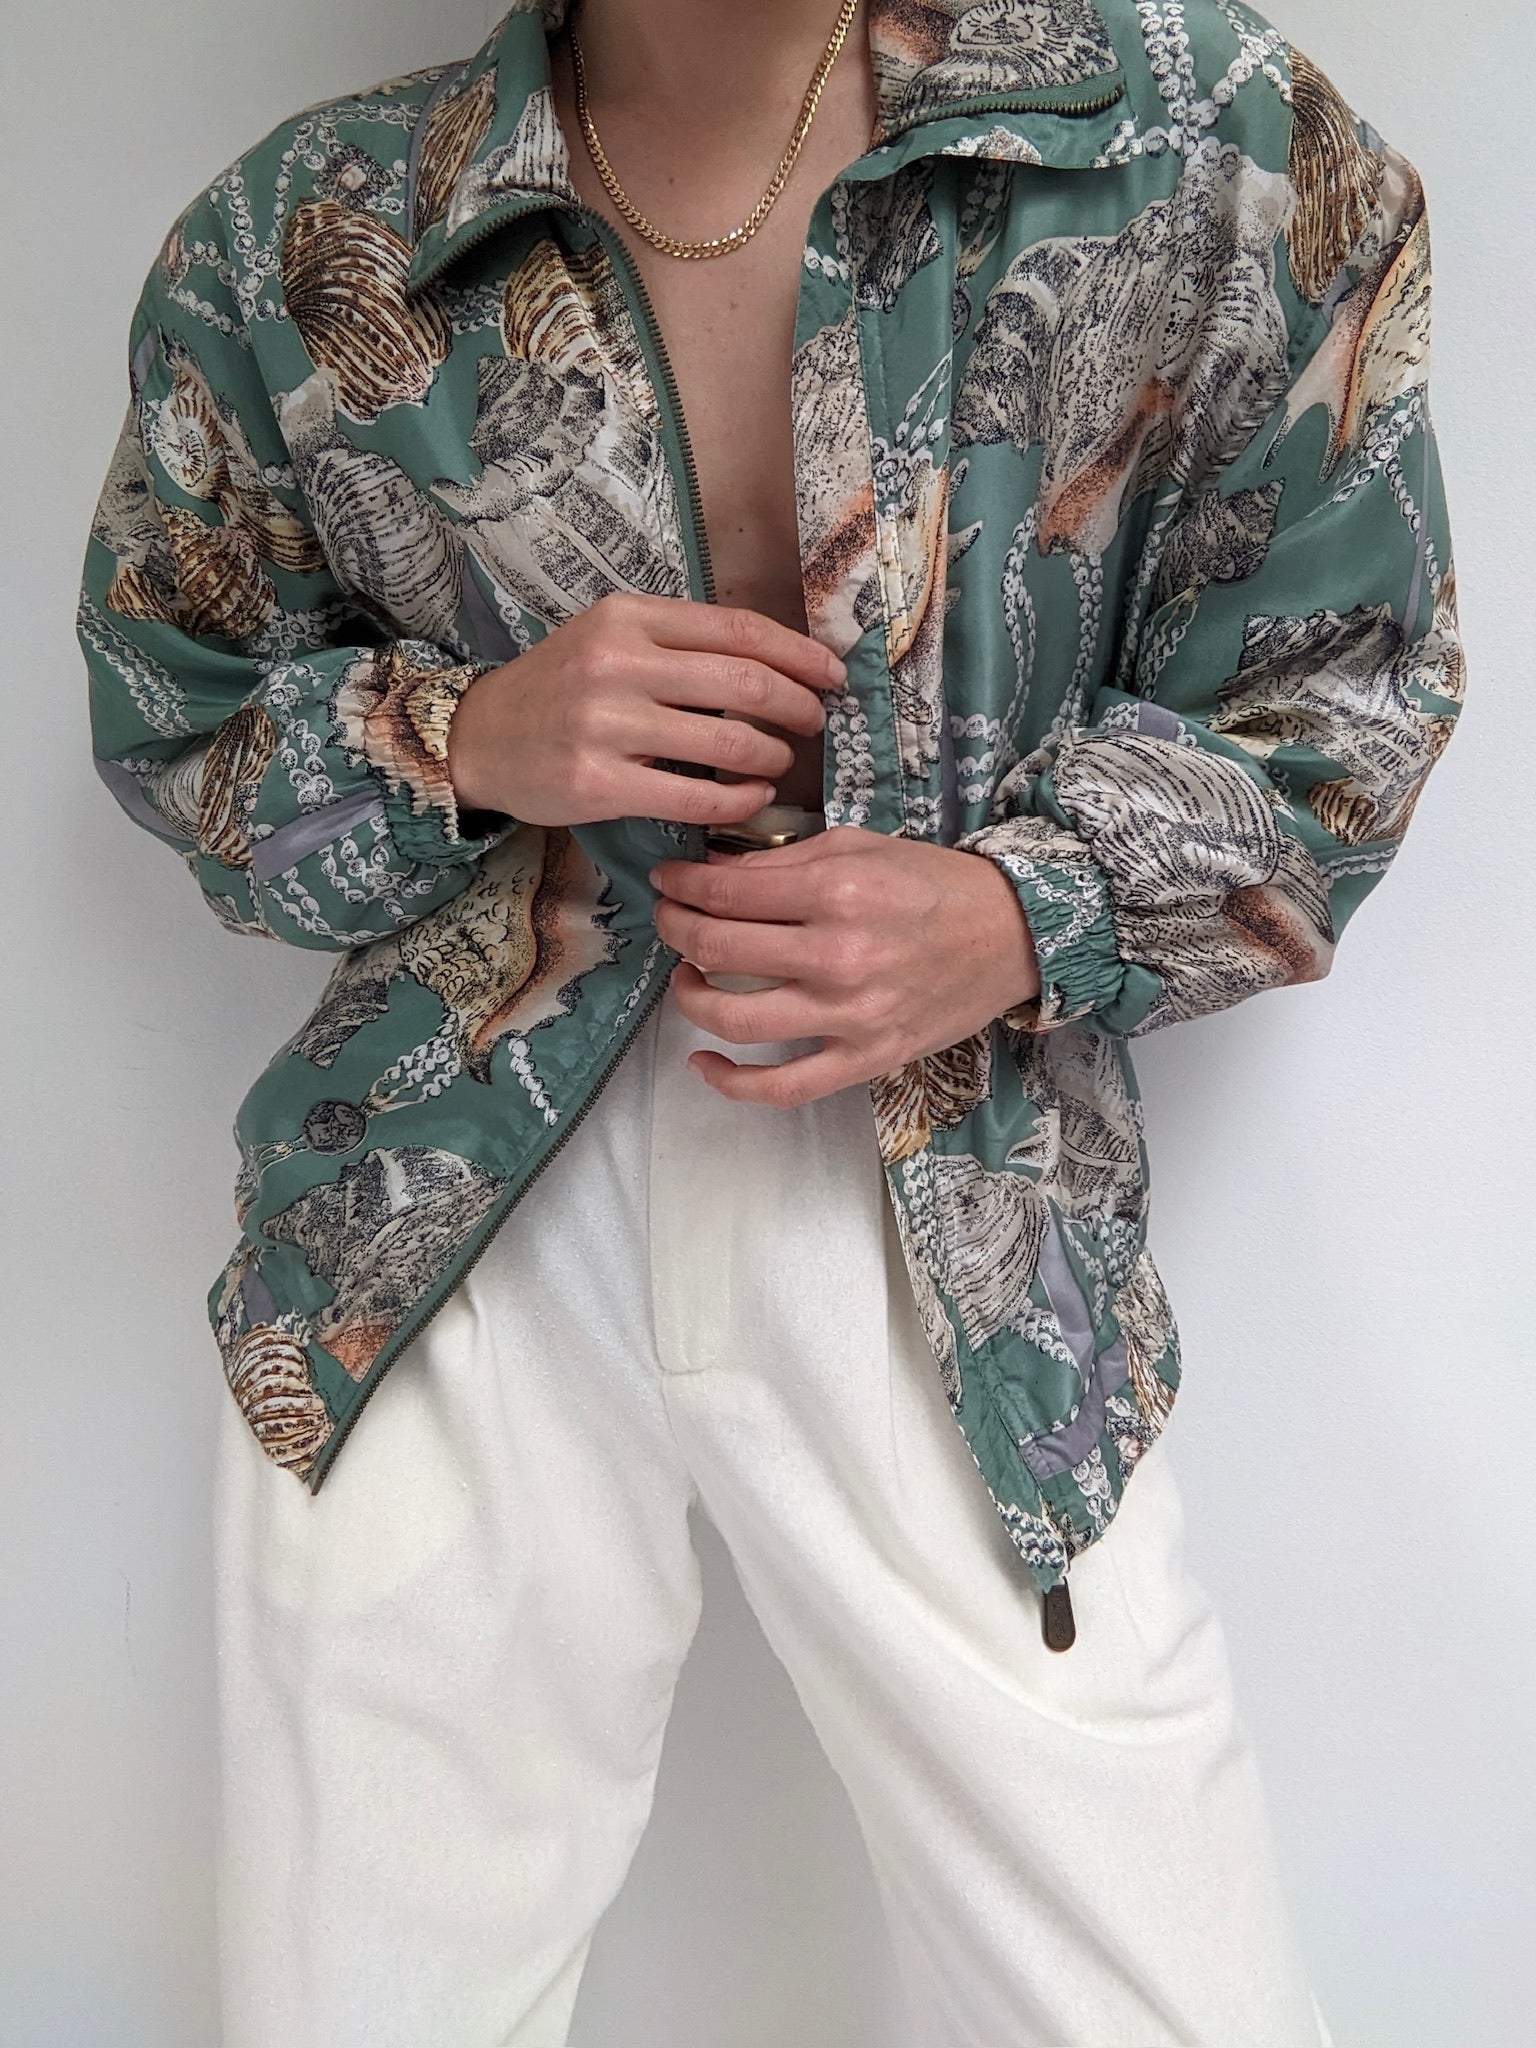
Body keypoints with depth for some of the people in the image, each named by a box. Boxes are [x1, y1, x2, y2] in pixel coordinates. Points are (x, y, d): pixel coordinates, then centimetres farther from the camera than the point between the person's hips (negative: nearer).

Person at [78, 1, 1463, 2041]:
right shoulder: (299, 245, 0)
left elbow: (1328, 707, 4)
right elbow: (171, 715, 11)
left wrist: (1024, 916, -16)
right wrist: (460, 734, -12)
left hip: (967, 1237, 0)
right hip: (437, 1215, 2)